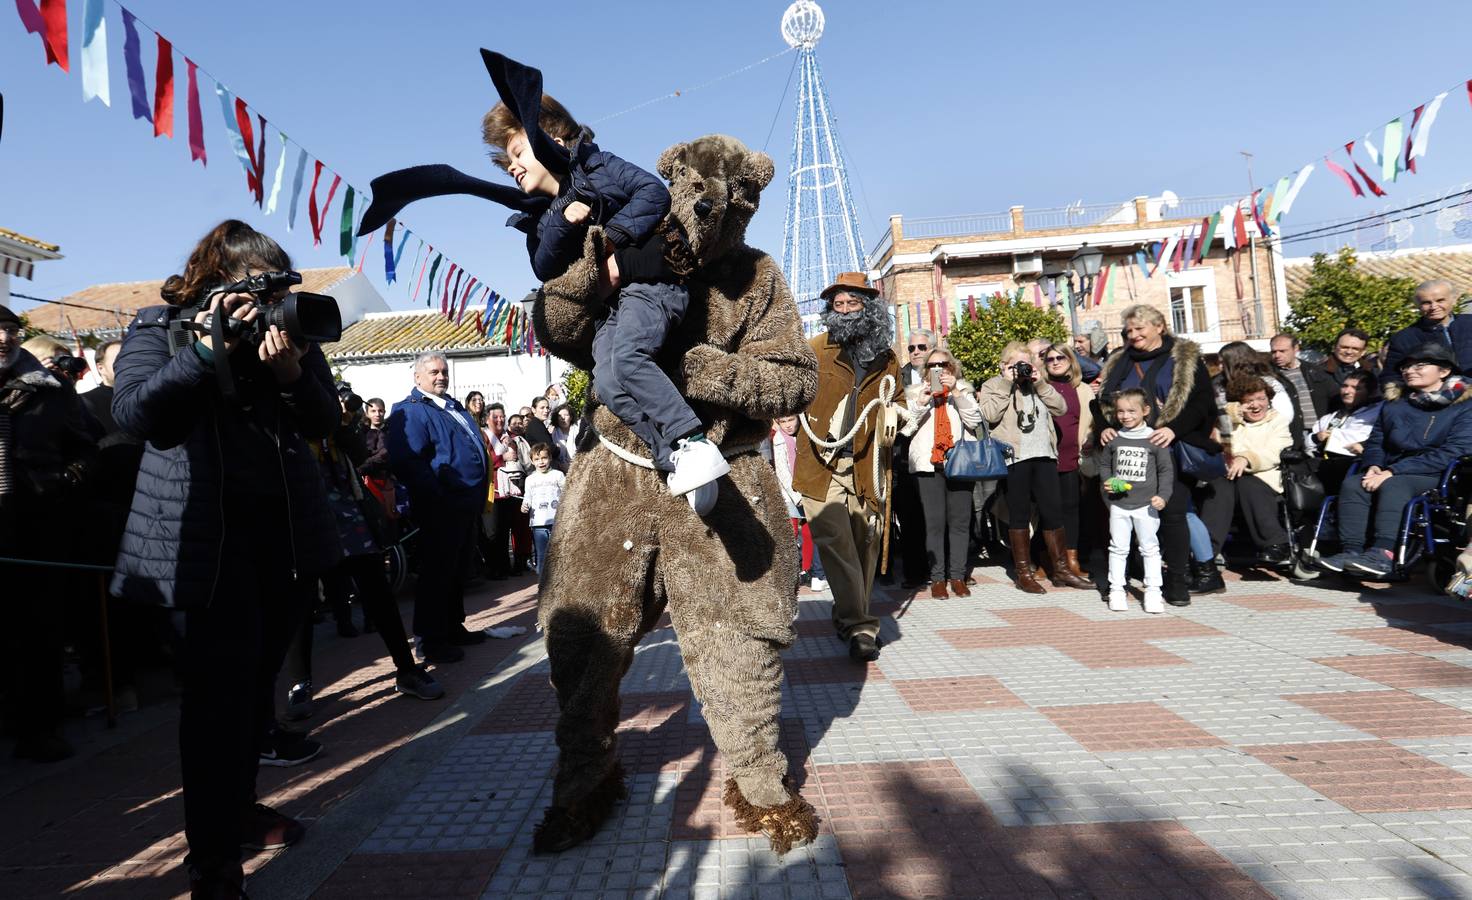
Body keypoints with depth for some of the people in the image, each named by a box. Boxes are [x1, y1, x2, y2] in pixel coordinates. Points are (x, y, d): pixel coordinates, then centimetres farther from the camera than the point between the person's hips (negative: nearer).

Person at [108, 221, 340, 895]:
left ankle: (239, 807, 31)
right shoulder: (159, 326, 2)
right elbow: (132, 411, -14)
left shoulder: (286, 330, 12)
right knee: (222, 684, -8)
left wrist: (292, 372, -13)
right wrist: (211, 349, -20)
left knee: (258, 676, 13)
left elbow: (327, 421, 6)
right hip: (209, 531, -4)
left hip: (286, 526, 5)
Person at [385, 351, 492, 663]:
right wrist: (437, 498, -21)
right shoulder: (410, 411, -10)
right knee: (437, 571, -3)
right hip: (442, 507, -9)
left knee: (458, 569, 17)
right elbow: (406, 461, -21)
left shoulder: (455, 408, 19)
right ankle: (431, 640, 6)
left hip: (467, 504, 9)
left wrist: (479, 495, 18)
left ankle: (454, 628, 30)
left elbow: (475, 449, 27)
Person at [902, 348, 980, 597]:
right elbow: (906, 428, 3)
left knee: (960, 521, -1)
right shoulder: (915, 393, 15)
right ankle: (937, 577, -1)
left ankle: (958, 576, 6)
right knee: (935, 522, -5)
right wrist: (921, 403, -9)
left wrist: (956, 392, -8)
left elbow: (974, 420, -1)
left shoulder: (964, 391, 16)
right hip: (928, 464, -1)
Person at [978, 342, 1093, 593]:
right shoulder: (993, 385, 5)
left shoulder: (1037, 385, 20)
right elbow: (990, 414, -14)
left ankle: (1060, 569, 14)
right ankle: (1023, 572, 8)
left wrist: (1040, 383, 0)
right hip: (1014, 457, -5)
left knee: (1052, 511, 6)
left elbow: (1060, 407, 8)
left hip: (1044, 455, 5)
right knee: (1019, 513, 1)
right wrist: (1007, 384, -10)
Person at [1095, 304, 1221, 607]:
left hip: (1173, 447, -3)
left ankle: (1177, 579, 5)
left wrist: (1173, 429, -17)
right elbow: (1102, 401, 16)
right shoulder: (1118, 363, 16)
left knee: (1173, 512, -6)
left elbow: (1203, 401, -3)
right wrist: (1105, 427, -5)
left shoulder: (1185, 358, 4)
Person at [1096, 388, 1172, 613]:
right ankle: (1117, 589, 15)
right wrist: (1107, 481, -2)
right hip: (1118, 504, 2)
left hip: (1146, 504, -2)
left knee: (1150, 548, 4)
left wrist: (1163, 495, -11)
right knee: (1118, 547, 7)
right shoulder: (1113, 439, 3)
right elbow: (1104, 464, 16)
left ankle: (1153, 590, 13)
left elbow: (1166, 470, -1)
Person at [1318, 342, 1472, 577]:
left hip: (1437, 477, -5)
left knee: (1393, 485, -36)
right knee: (1352, 484, -26)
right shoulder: (1394, 404, 18)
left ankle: (1383, 554, -48)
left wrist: (1392, 471, -20)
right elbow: (1375, 441, 19)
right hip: (1391, 473, 5)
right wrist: (1374, 465, -6)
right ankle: (1352, 551, -36)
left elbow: (1451, 452, -13)